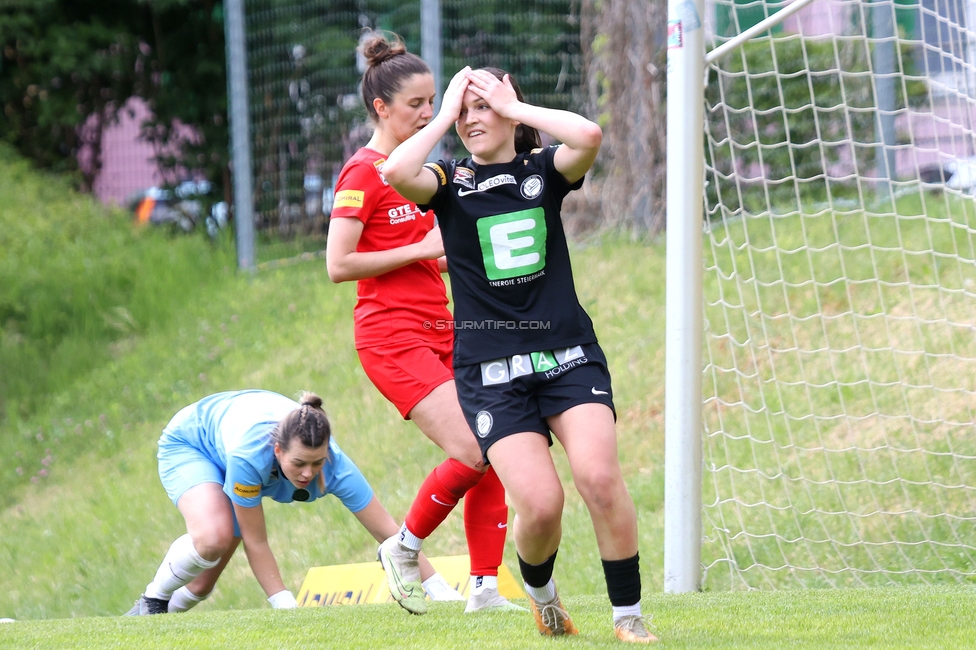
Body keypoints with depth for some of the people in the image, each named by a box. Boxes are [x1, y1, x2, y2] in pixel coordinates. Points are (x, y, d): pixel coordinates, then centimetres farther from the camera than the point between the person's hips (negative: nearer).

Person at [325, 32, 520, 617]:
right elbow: (339, 264, -16)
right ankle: (404, 550, 2)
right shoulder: (364, 173, -9)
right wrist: (422, 248, -16)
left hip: (439, 330, 9)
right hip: (392, 337, -9)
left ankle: (486, 587, 2)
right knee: (470, 454, -18)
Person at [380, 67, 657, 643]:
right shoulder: (450, 181, 4)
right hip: (490, 371, -1)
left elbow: (589, 136, -17)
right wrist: (445, 116, -7)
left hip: (568, 355, 1)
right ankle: (539, 591, 17)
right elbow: (397, 173, -19)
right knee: (540, 503, -16)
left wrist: (515, 107, -7)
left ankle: (629, 617, -8)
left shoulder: (544, 170, 6)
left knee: (600, 476, -21)